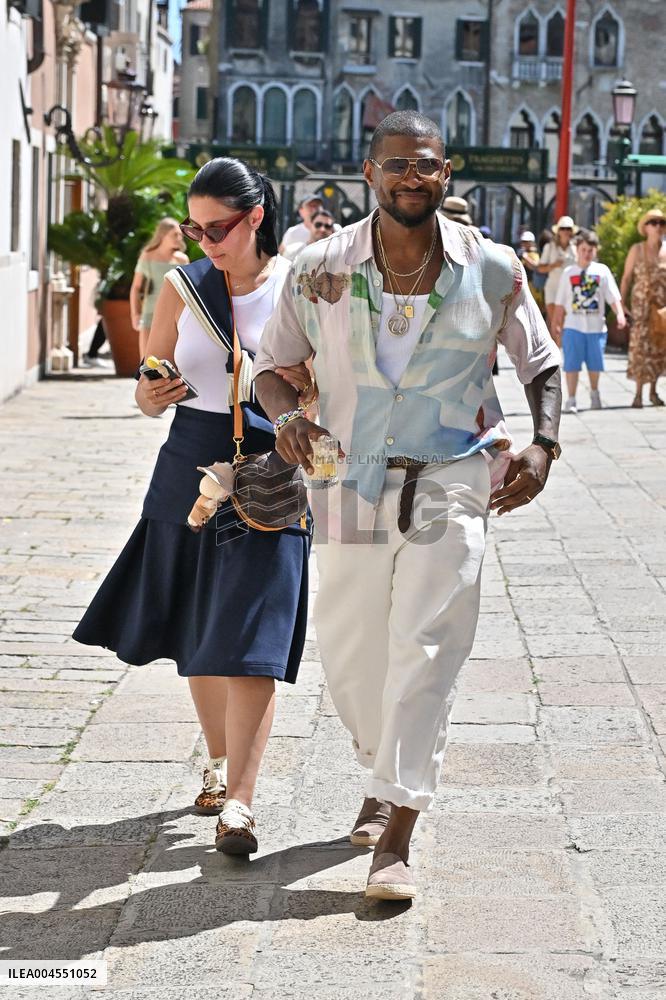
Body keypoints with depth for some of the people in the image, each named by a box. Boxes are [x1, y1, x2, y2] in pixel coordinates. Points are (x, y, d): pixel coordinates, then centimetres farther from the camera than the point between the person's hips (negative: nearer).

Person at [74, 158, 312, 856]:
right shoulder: (183, 287, 4)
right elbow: (150, 396, 7)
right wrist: (151, 395, -15)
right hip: (190, 468, 4)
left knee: (251, 638, -10)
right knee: (194, 636, 13)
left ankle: (238, 799, -9)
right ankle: (218, 761, 33)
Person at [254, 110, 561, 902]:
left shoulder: (492, 270, -3)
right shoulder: (320, 270, -3)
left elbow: (541, 364, 9)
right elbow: (271, 364, 8)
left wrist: (543, 444, -8)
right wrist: (287, 415, -14)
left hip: (450, 483, -2)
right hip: (351, 483, 2)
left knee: (424, 651, -10)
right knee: (346, 651, 10)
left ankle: (395, 841, -6)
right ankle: (385, 776, 40)